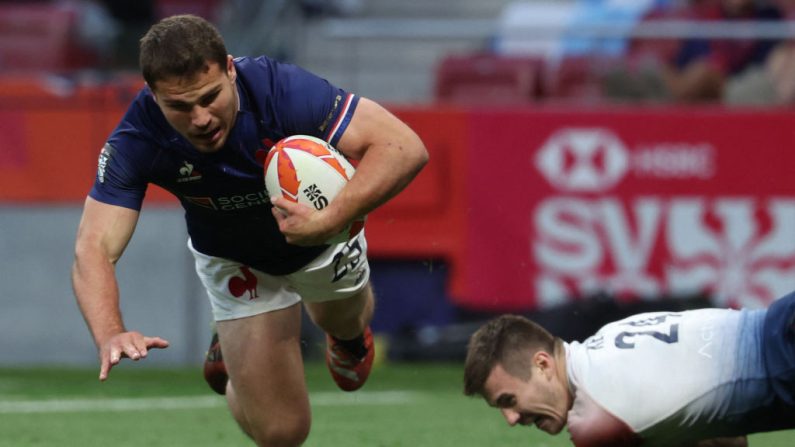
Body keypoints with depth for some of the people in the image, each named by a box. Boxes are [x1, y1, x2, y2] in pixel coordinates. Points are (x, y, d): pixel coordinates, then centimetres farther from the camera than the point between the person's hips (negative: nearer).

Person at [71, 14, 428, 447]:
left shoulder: (281, 89, -41)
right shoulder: (137, 140, -35)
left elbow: (405, 147, -42)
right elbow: (94, 249, -38)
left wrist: (329, 221, -55)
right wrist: (110, 336, -57)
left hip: (323, 227, 0)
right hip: (233, 261, 0)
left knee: (344, 323, 31)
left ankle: (347, 332, 71)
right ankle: (234, 346, 33)